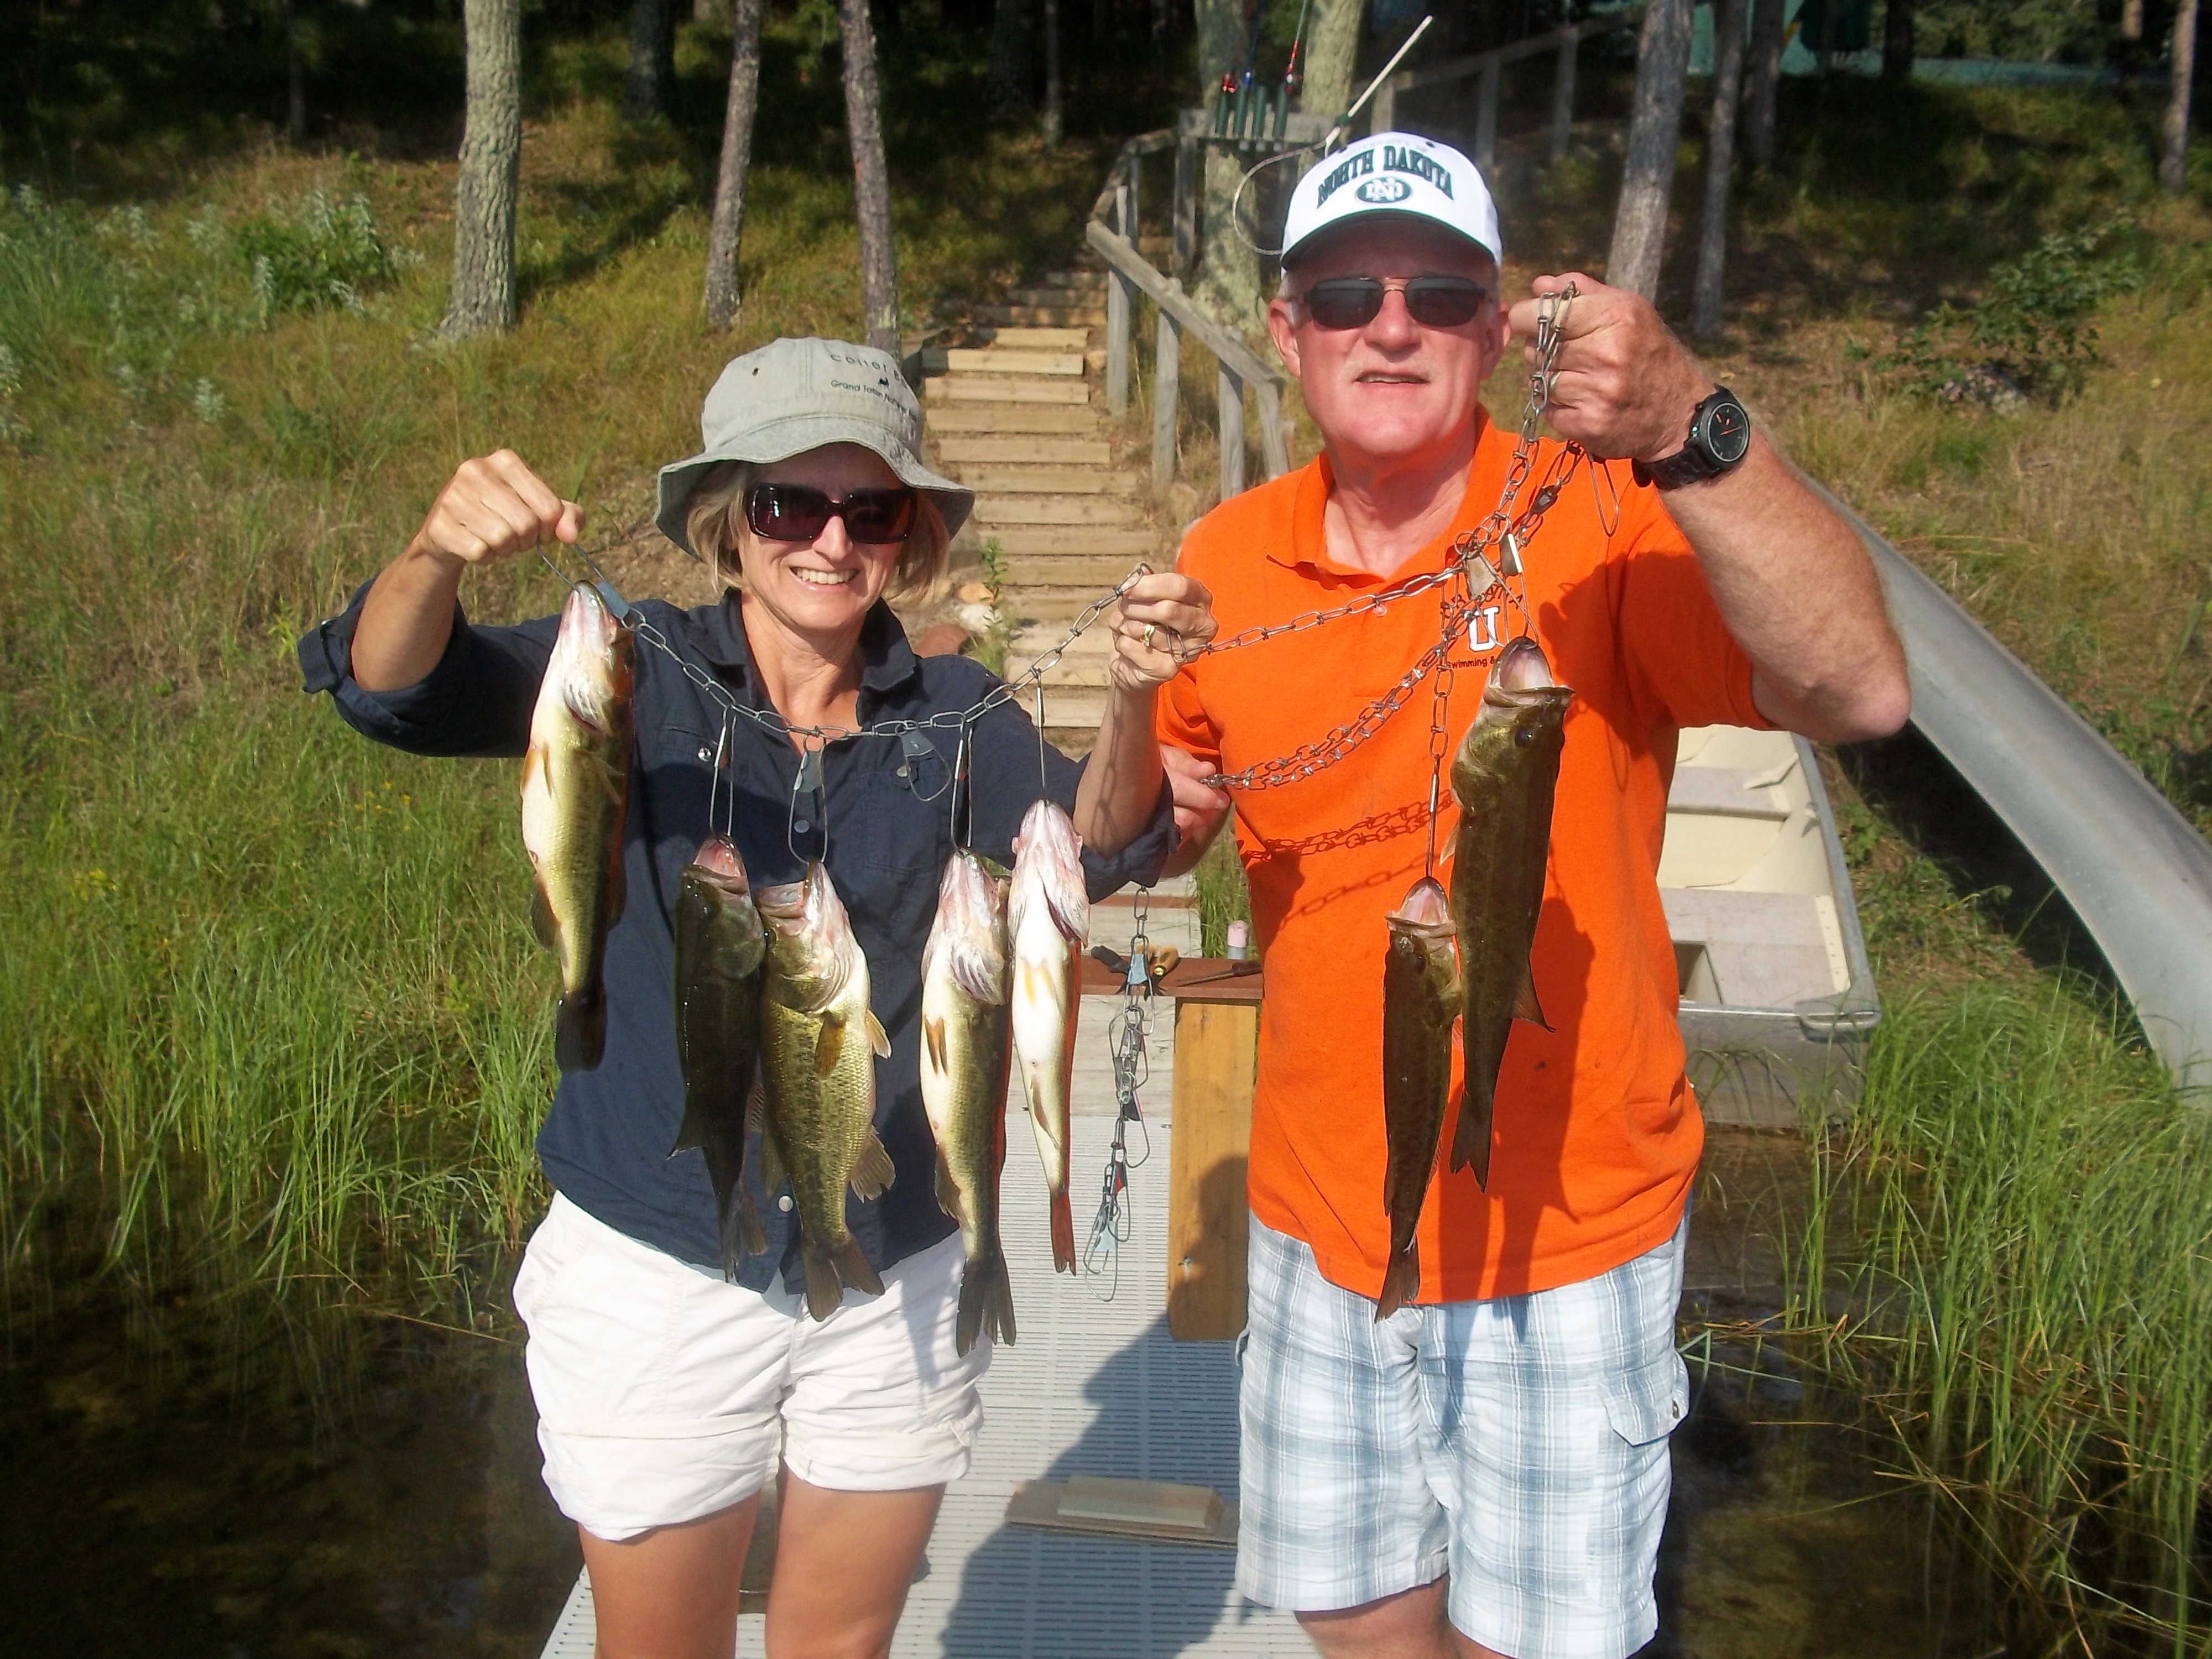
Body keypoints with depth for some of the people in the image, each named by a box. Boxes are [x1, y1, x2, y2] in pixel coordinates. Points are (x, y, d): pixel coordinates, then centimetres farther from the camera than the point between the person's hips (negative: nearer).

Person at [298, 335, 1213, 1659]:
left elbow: (1096, 847, -17)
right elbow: (392, 691, -20)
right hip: (658, 1271, -1)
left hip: (899, 1281, 2)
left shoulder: (954, 715, -3)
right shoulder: (635, 674, -8)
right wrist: (440, 553, -41)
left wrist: (1132, 702, -37)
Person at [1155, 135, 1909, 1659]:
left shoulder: (1601, 521, -14)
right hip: (1322, 1220, 4)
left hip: (1567, 1231, -3)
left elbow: (1861, 693, -31)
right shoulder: (1227, 560, -2)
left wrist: (1686, 431, -43)